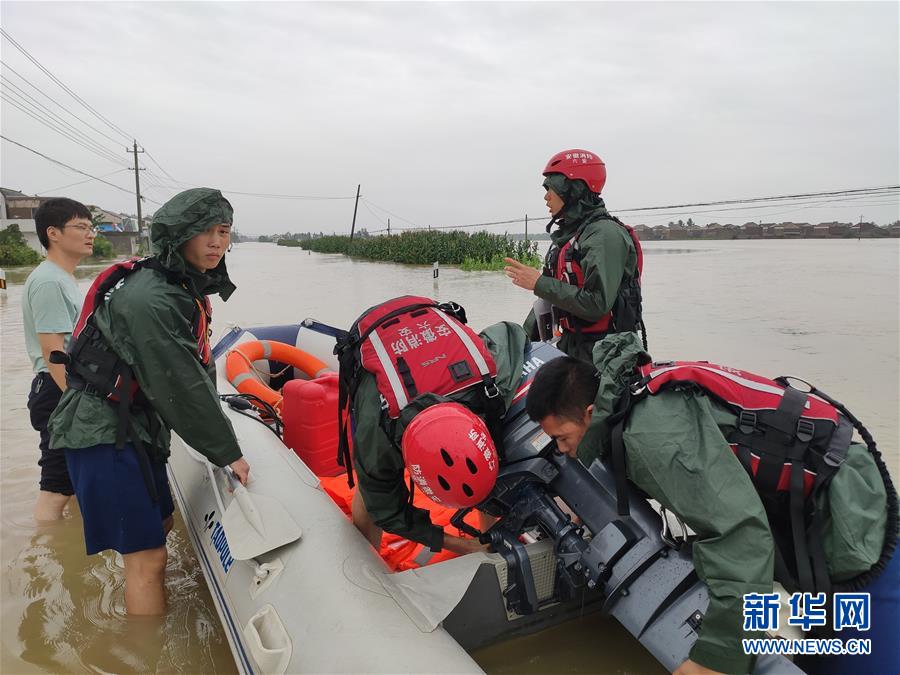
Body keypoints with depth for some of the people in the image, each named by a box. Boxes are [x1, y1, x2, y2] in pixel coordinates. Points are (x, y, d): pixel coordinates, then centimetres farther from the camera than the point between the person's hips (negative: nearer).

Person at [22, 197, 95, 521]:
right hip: (60, 394, -11)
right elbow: (54, 353, -22)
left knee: (70, 481, 21)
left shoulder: (63, 279, 16)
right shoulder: (48, 281, -16)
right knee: (55, 490, -5)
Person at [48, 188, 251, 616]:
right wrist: (227, 453, -16)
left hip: (137, 428, 10)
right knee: (148, 556, -4)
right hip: (103, 433, -10)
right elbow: (180, 387, -24)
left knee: (160, 522, 22)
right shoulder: (150, 299, -24)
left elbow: (200, 368, 11)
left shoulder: (187, 287, 7)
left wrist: (217, 431, 9)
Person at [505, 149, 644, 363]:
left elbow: (596, 304, -25)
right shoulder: (566, 234, 16)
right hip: (570, 346, 9)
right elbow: (549, 297, 20)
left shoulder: (606, 234, -14)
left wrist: (539, 283, -19)